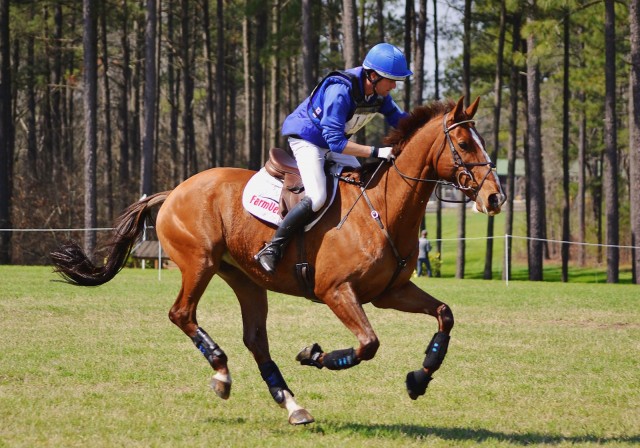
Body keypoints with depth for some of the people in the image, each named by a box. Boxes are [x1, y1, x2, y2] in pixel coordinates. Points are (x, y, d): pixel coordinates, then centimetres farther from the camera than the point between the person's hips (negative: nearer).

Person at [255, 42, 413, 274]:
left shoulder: (378, 92, -9)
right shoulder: (340, 91, -34)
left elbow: (398, 119, 8)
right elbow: (336, 141, -37)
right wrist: (376, 152, -40)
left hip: (334, 144, 9)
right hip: (307, 140, -9)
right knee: (317, 197, -26)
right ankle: (272, 249, -18)